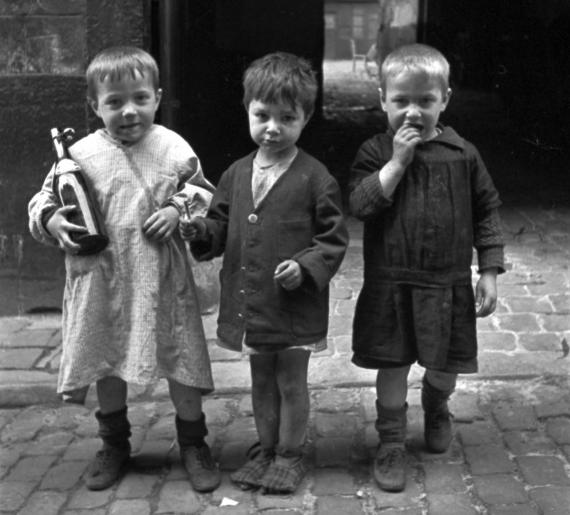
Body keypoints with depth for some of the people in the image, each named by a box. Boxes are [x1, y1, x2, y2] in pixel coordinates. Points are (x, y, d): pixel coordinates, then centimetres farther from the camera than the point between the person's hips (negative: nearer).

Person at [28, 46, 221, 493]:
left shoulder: (174, 148, -4)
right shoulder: (81, 155, -5)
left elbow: (204, 194, 7)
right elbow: (44, 202, 4)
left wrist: (179, 210, -11)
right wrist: (52, 221, -17)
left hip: (163, 281, -1)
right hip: (104, 284, 1)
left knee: (181, 362, 6)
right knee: (108, 365, 14)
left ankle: (194, 445, 25)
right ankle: (114, 445, 34)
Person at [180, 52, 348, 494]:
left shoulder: (315, 177, -11)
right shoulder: (237, 174, 4)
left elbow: (334, 237, -8)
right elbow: (222, 226, 11)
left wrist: (306, 266, -22)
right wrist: (200, 233, -9)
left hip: (296, 304, -5)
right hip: (249, 301, 5)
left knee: (291, 382, 9)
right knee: (261, 380, 19)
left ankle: (290, 455, 24)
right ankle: (265, 449, 34)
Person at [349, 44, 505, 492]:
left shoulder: (462, 155, -3)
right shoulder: (375, 153, -6)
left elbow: (486, 212, 3)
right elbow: (360, 204, -19)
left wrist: (490, 271, -1)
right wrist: (398, 160, -23)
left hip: (448, 285, 2)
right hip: (390, 287, -1)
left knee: (446, 365, 15)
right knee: (393, 366, 6)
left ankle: (436, 407, 48)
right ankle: (391, 444, 23)